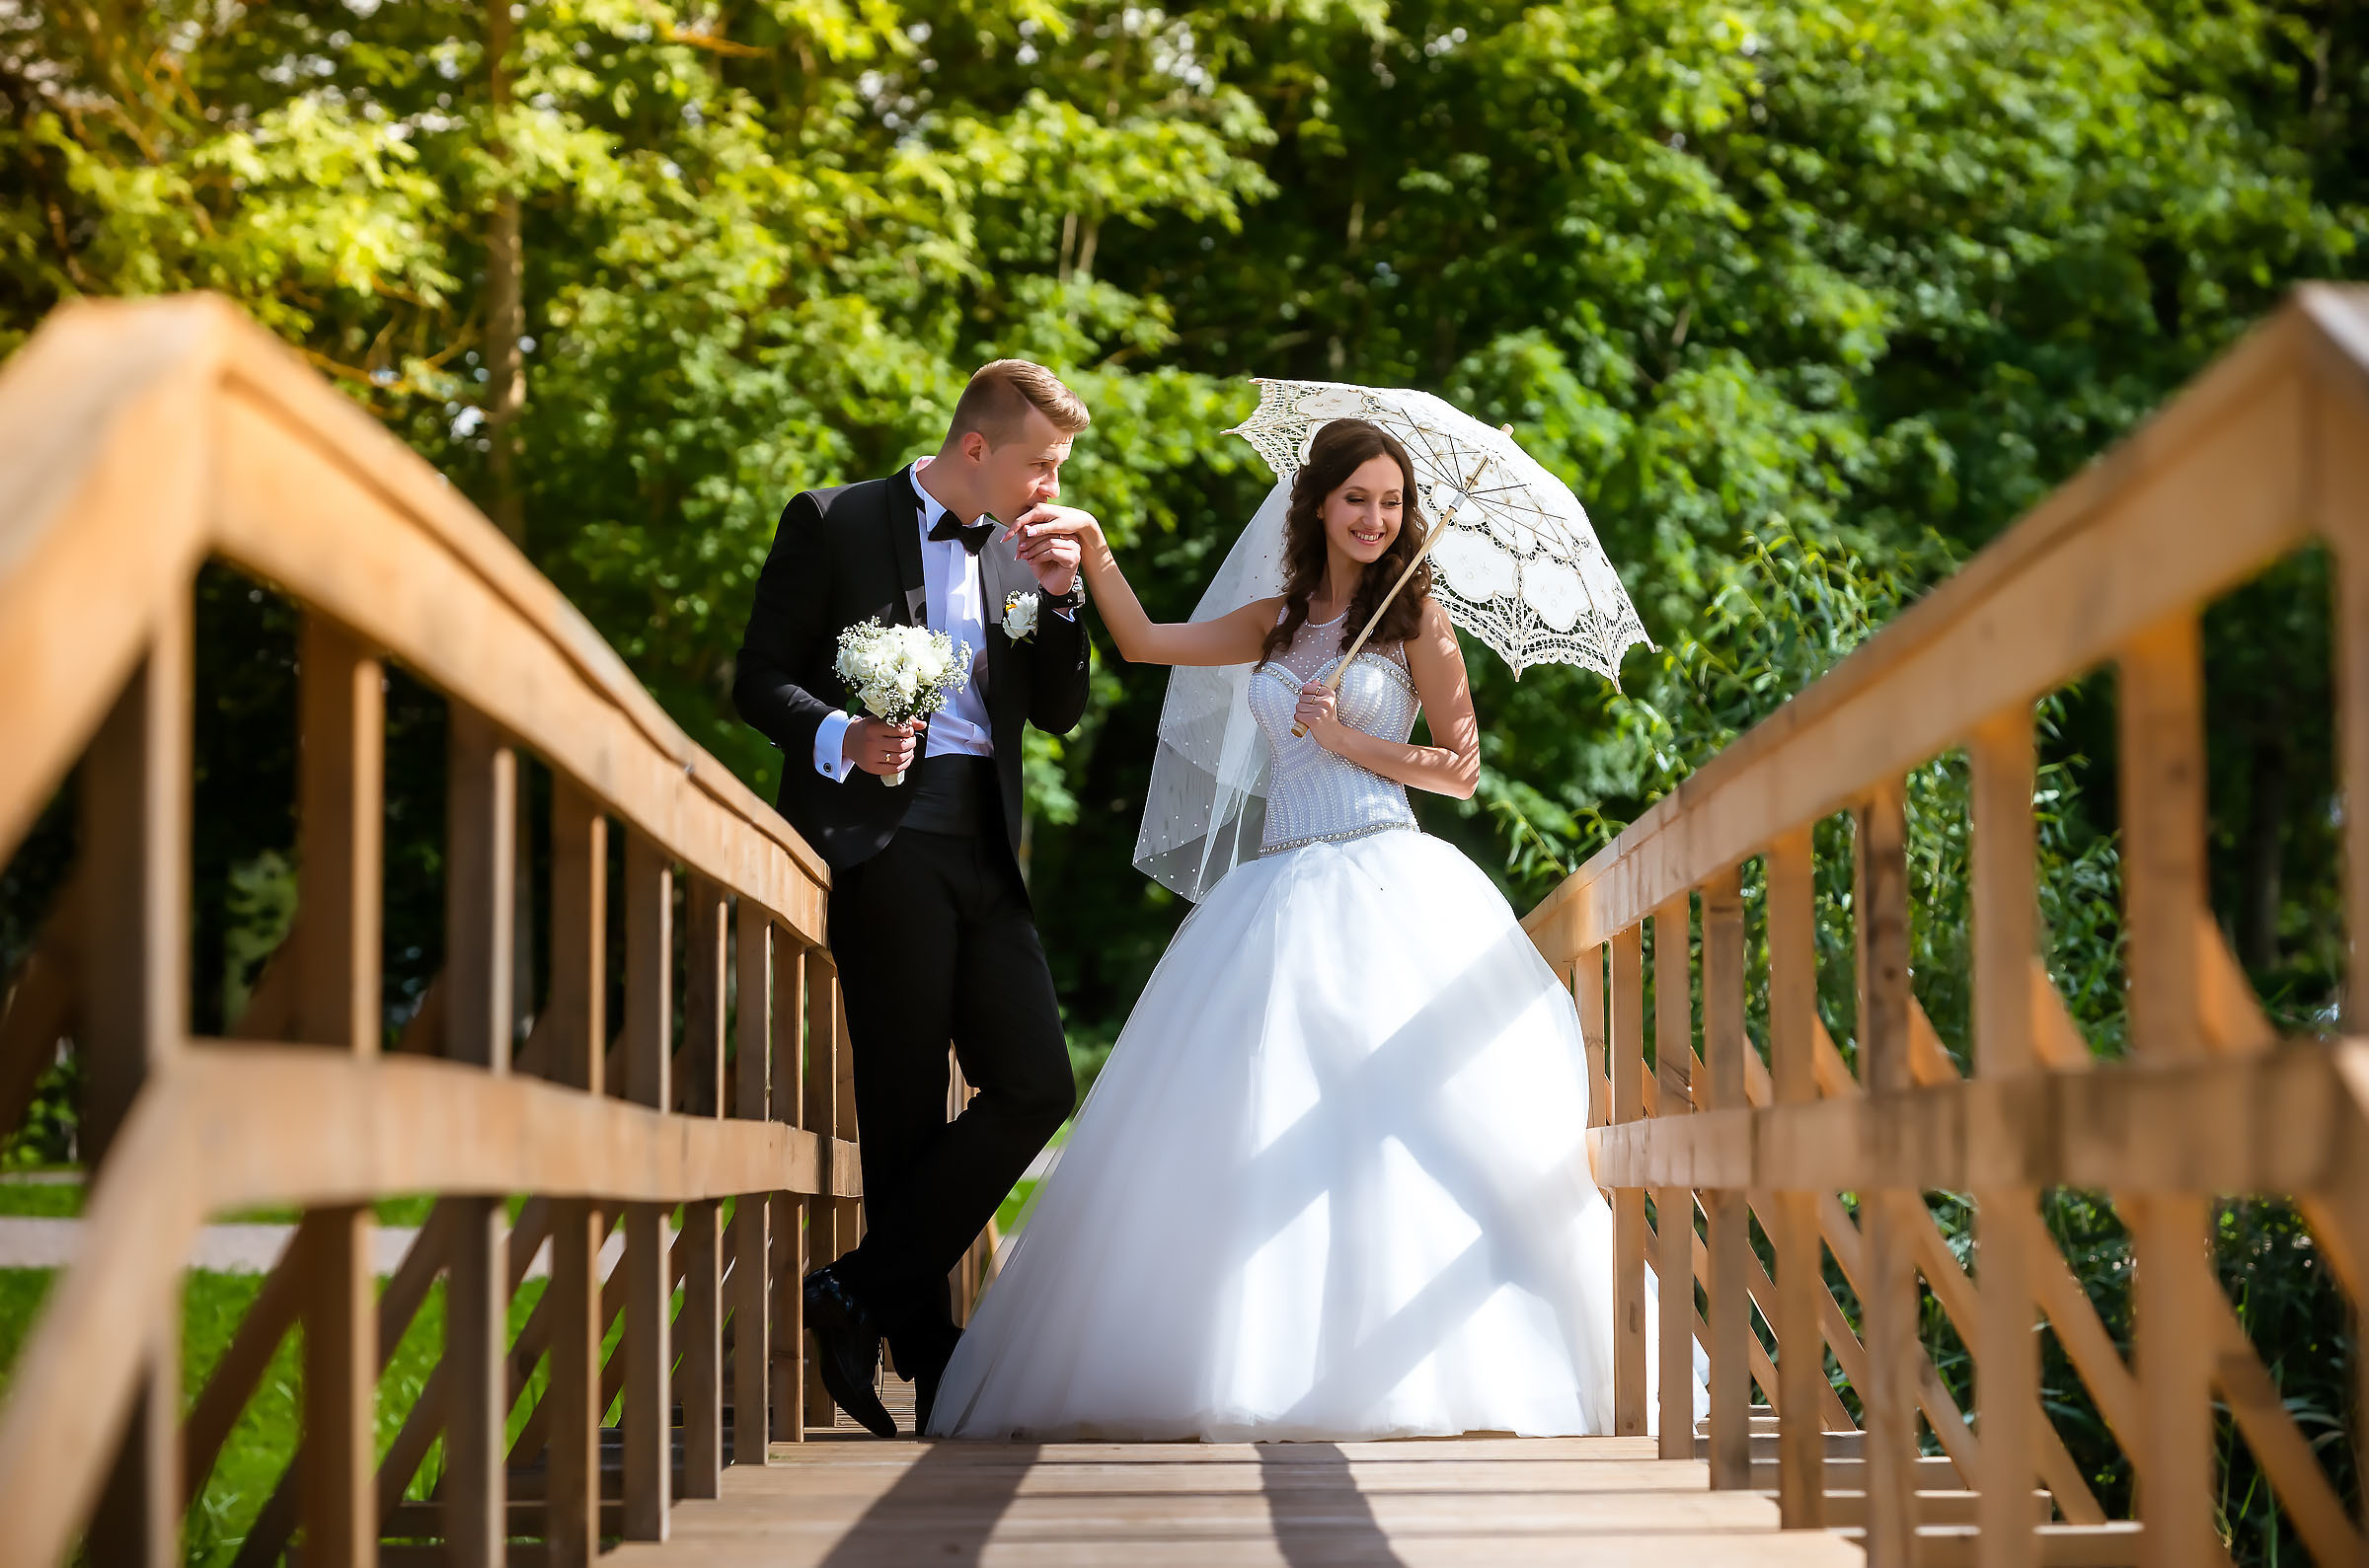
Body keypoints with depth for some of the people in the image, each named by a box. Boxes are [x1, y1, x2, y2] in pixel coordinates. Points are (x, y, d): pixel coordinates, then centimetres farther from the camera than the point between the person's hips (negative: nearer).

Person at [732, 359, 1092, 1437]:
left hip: (985, 852, 6)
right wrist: (838, 737, -19)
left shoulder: (1017, 554, 19)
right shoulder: (831, 524, 3)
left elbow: (1059, 711, 18)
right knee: (906, 1106, -4)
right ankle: (926, 1353, 4)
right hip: (880, 839, -6)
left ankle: (860, 1292, 3)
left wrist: (1058, 596, 4)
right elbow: (759, 679, -1)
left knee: (1036, 1086, -4)